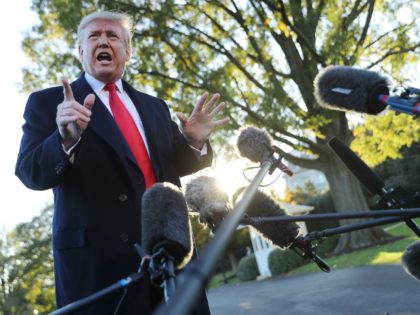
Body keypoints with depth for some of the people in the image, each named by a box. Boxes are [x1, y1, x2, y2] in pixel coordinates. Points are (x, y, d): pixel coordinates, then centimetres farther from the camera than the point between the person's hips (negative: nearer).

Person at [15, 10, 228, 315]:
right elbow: (31, 173, -5)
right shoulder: (48, 102, 6)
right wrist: (66, 139, -25)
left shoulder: (154, 106, 19)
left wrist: (195, 142, -3)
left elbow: (178, 166, 19)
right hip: (97, 257, -4)